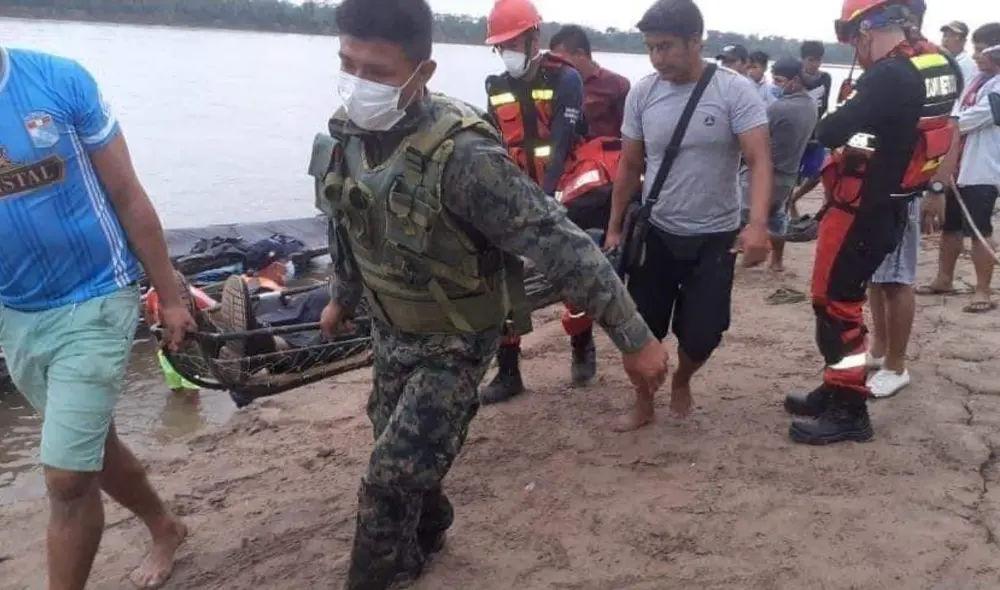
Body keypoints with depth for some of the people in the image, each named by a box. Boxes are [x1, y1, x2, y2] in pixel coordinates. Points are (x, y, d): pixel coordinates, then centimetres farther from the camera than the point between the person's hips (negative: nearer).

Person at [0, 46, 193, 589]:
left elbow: (128, 198, -6)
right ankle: (165, 528, 46)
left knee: (67, 476, -4)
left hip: (93, 303, -4)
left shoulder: (60, 80, -13)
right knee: (90, 448, 20)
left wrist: (169, 297, -1)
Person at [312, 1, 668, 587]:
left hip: (454, 345, -7)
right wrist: (342, 299, 23)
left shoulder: (462, 156, -33)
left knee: (389, 482, -5)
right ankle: (426, 531, 52)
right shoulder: (347, 131, -9)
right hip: (389, 331, 7)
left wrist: (635, 338, -30)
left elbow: (560, 245, -32)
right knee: (405, 458, 24)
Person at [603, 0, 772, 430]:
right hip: (656, 231, 2)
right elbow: (629, 166, 6)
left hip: (715, 236, -2)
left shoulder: (735, 91, -13)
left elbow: (759, 160, -20)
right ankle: (643, 403, 30)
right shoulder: (642, 93, -4)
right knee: (642, 325, 6)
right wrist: (614, 228, 7)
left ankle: (681, 382, 36)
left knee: (702, 332, 2)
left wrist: (758, 224, -35)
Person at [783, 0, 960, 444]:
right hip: (890, 206, 9)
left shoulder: (890, 76, -23)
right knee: (844, 298, 18)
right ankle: (837, 390, 30)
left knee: (835, 303, 0)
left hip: (861, 209, -9)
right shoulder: (941, 68, 6)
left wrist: (830, 124, -1)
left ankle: (850, 411, 8)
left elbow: (829, 133, -21)